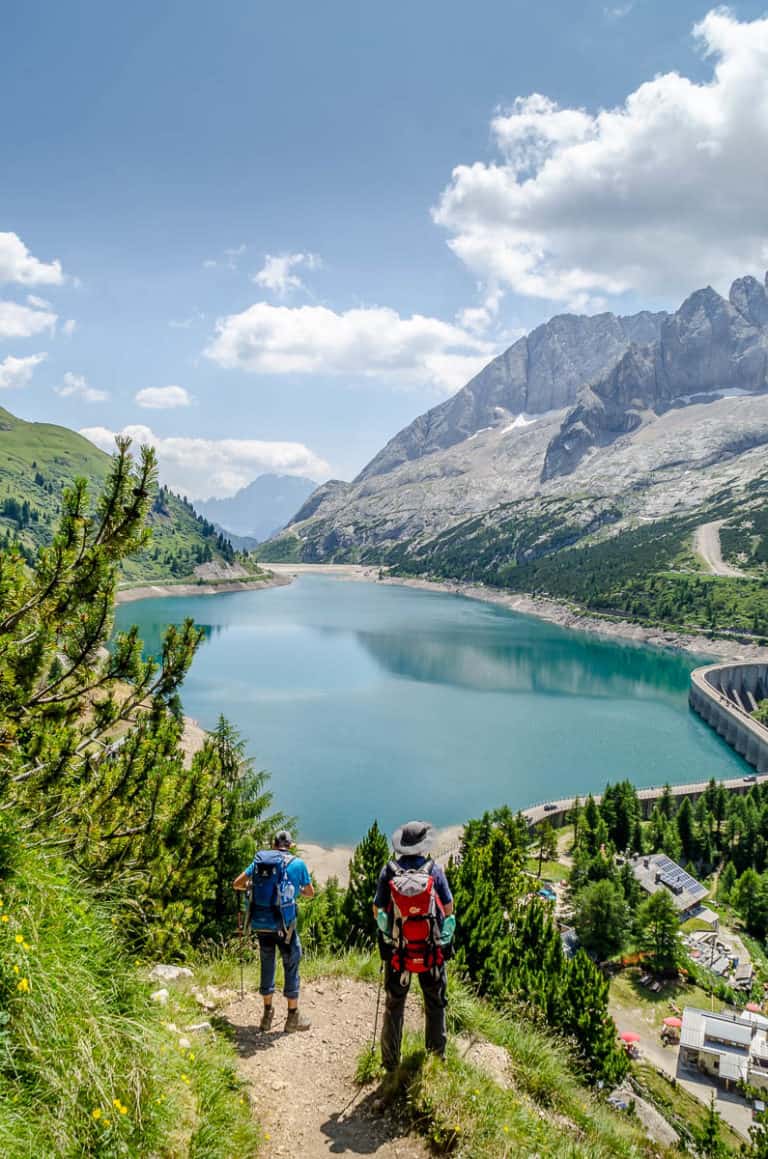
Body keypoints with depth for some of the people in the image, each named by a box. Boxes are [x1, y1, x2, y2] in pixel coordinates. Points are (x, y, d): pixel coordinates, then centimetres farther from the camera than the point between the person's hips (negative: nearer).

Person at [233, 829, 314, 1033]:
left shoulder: (260, 859, 6)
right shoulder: (297, 863, -1)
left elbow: (237, 883, 8)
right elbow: (310, 893, 11)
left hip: (260, 922, 3)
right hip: (283, 924, -3)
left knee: (267, 965, 18)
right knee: (291, 966, 11)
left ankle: (267, 1015, 27)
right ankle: (293, 1017, 18)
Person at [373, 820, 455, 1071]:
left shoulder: (389, 871, -9)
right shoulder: (434, 870, -9)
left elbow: (377, 911, -3)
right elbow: (448, 909, -1)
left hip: (397, 948, 0)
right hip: (432, 948, 0)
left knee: (394, 1005, 16)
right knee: (435, 1003, 21)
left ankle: (391, 1060, 21)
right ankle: (437, 1054, 32)